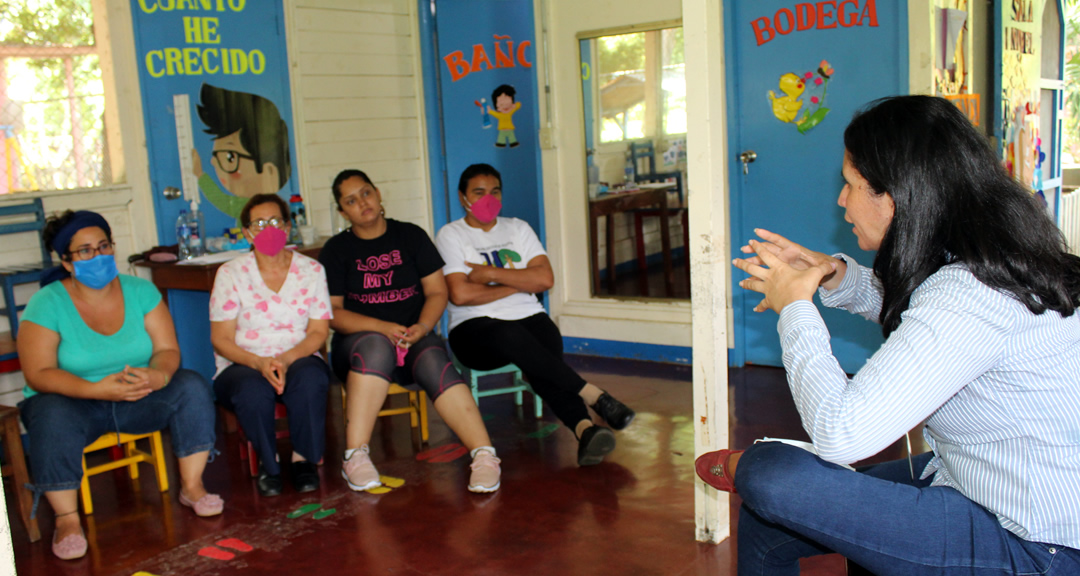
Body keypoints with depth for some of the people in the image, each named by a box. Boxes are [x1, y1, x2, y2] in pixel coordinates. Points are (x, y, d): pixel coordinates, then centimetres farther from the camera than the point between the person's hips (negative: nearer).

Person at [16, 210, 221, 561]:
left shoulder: (140, 291, -2)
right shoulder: (46, 304, -11)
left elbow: (168, 350, -6)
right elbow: (38, 374, -18)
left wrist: (157, 376, -31)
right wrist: (96, 389, -34)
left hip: (138, 398, 3)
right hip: (72, 401, -2)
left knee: (192, 388, -21)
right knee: (53, 419, -36)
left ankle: (192, 487, -10)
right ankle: (67, 519, -21)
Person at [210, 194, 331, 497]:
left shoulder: (311, 270, 6)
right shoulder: (231, 273, 2)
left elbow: (319, 332, 0)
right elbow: (220, 340, -3)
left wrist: (286, 359, -20)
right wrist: (259, 363, -22)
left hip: (299, 360, 1)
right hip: (243, 365, 0)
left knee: (310, 377, -34)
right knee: (253, 389, -35)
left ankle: (304, 458, -14)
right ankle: (268, 463, -10)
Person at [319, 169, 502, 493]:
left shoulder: (411, 236, 11)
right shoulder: (336, 250, 7)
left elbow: (437, 291, 7)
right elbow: (331, 312, -1)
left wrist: (422, 327, -14)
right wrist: (383, 327, -17)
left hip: (414, 338, 1)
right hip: (358, 341, -1)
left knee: (434, 363, -32)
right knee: (376, 346, -36)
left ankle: (484, 455, -43)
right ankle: (355, 456, -38)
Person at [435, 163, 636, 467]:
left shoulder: (518, 228, 18)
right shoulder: (450, 235, 6)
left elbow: (545, 279, 3)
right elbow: (460, 294, -10)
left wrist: (491, 274, -6)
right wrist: (517, 284, -1)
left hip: (528, 317, 3)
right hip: (475, 328, -3)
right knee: (512, 336, -38)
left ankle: (583, 428, -53)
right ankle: (594, 396, -40)